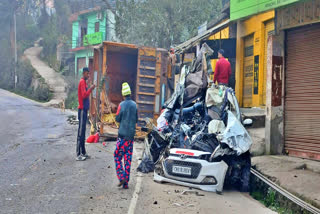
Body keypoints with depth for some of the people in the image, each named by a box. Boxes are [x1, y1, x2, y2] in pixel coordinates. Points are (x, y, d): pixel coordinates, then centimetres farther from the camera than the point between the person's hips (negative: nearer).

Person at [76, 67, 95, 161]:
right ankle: (79, 154, -6)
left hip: (84, 109, 10)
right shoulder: (82, 82, -12)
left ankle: (83, 152, 18)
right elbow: (84, 95, -22)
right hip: (82, 109, -10)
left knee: (83, 132, 12)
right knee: (81, 132, -8)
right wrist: (91, 89, -21)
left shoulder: (84, 82, 19)